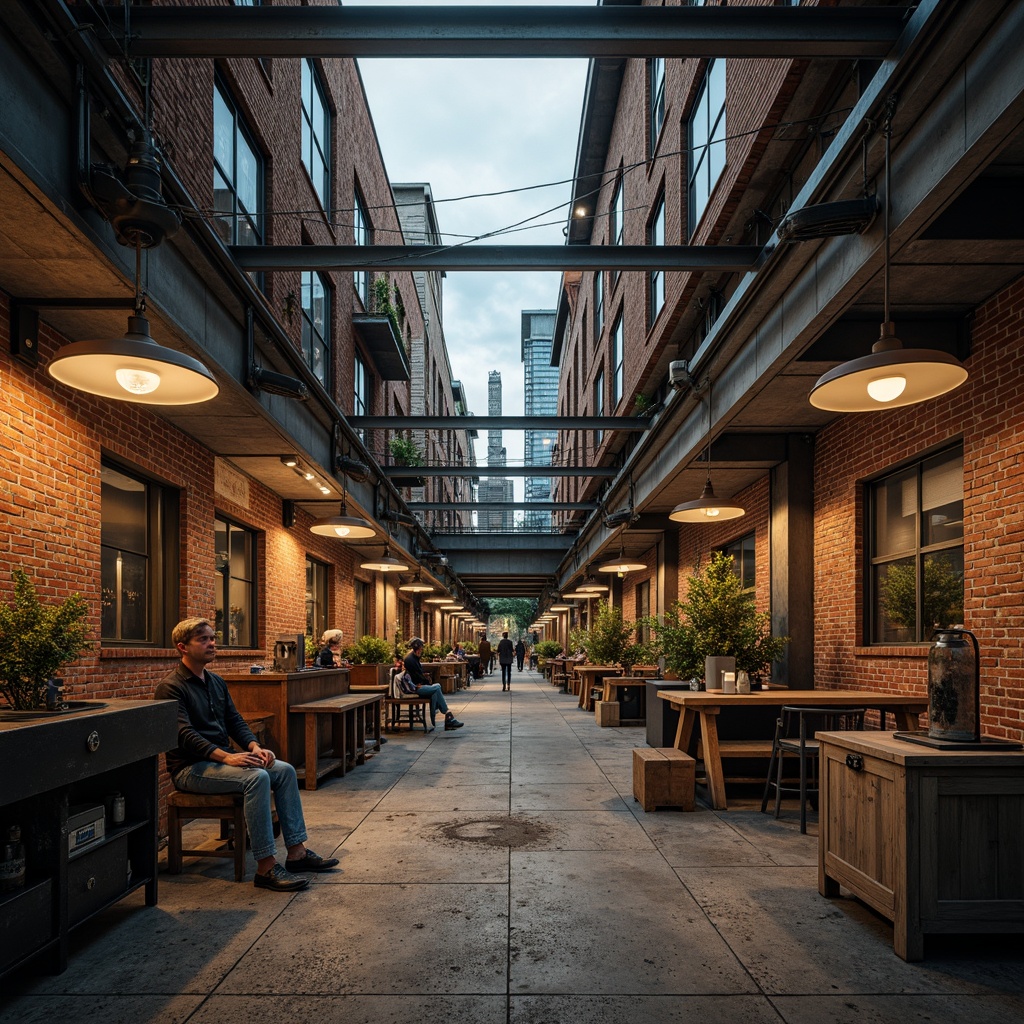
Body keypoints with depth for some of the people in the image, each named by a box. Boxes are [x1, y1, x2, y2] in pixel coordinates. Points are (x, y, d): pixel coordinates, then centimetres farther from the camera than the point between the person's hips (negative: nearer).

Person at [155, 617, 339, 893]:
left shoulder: (216, 682, 15)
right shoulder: (171, 688, -12)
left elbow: (235, 721, 14)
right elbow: (185, 735, -23)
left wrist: (254, 746, -6)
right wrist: (226, 757, -32)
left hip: (222, 758, 9)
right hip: (190, 768, -9)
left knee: (285, 770, -7)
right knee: (256, 777, -31)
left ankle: (297, 852, -4)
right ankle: (266, 867, -27)